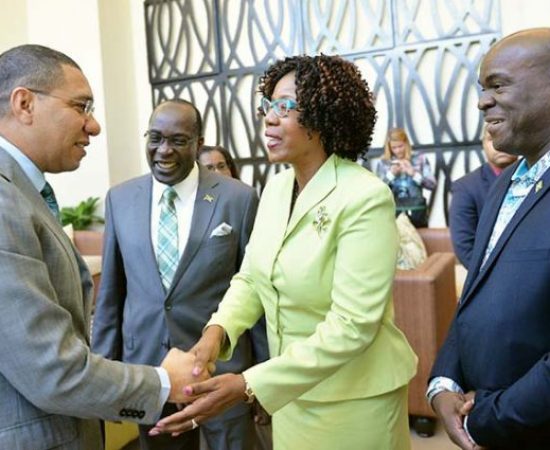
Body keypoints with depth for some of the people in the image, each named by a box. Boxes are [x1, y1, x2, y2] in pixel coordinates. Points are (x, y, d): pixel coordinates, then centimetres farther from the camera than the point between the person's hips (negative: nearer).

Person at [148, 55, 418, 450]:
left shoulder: (365, 198, -23)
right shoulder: (276, 188, 0)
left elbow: (352, 324, -26)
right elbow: (251, 277, 4)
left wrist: (249, 385, -29)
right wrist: (218, 330, -15)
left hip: (354, 397, -6)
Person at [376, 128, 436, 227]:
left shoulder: (420, 159, 5)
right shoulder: (383, 163, 4)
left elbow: (432, 185, -2)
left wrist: (413, 173, -13)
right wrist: (391, 174, -13)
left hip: (417, 212, 1)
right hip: (394, 213, -1)